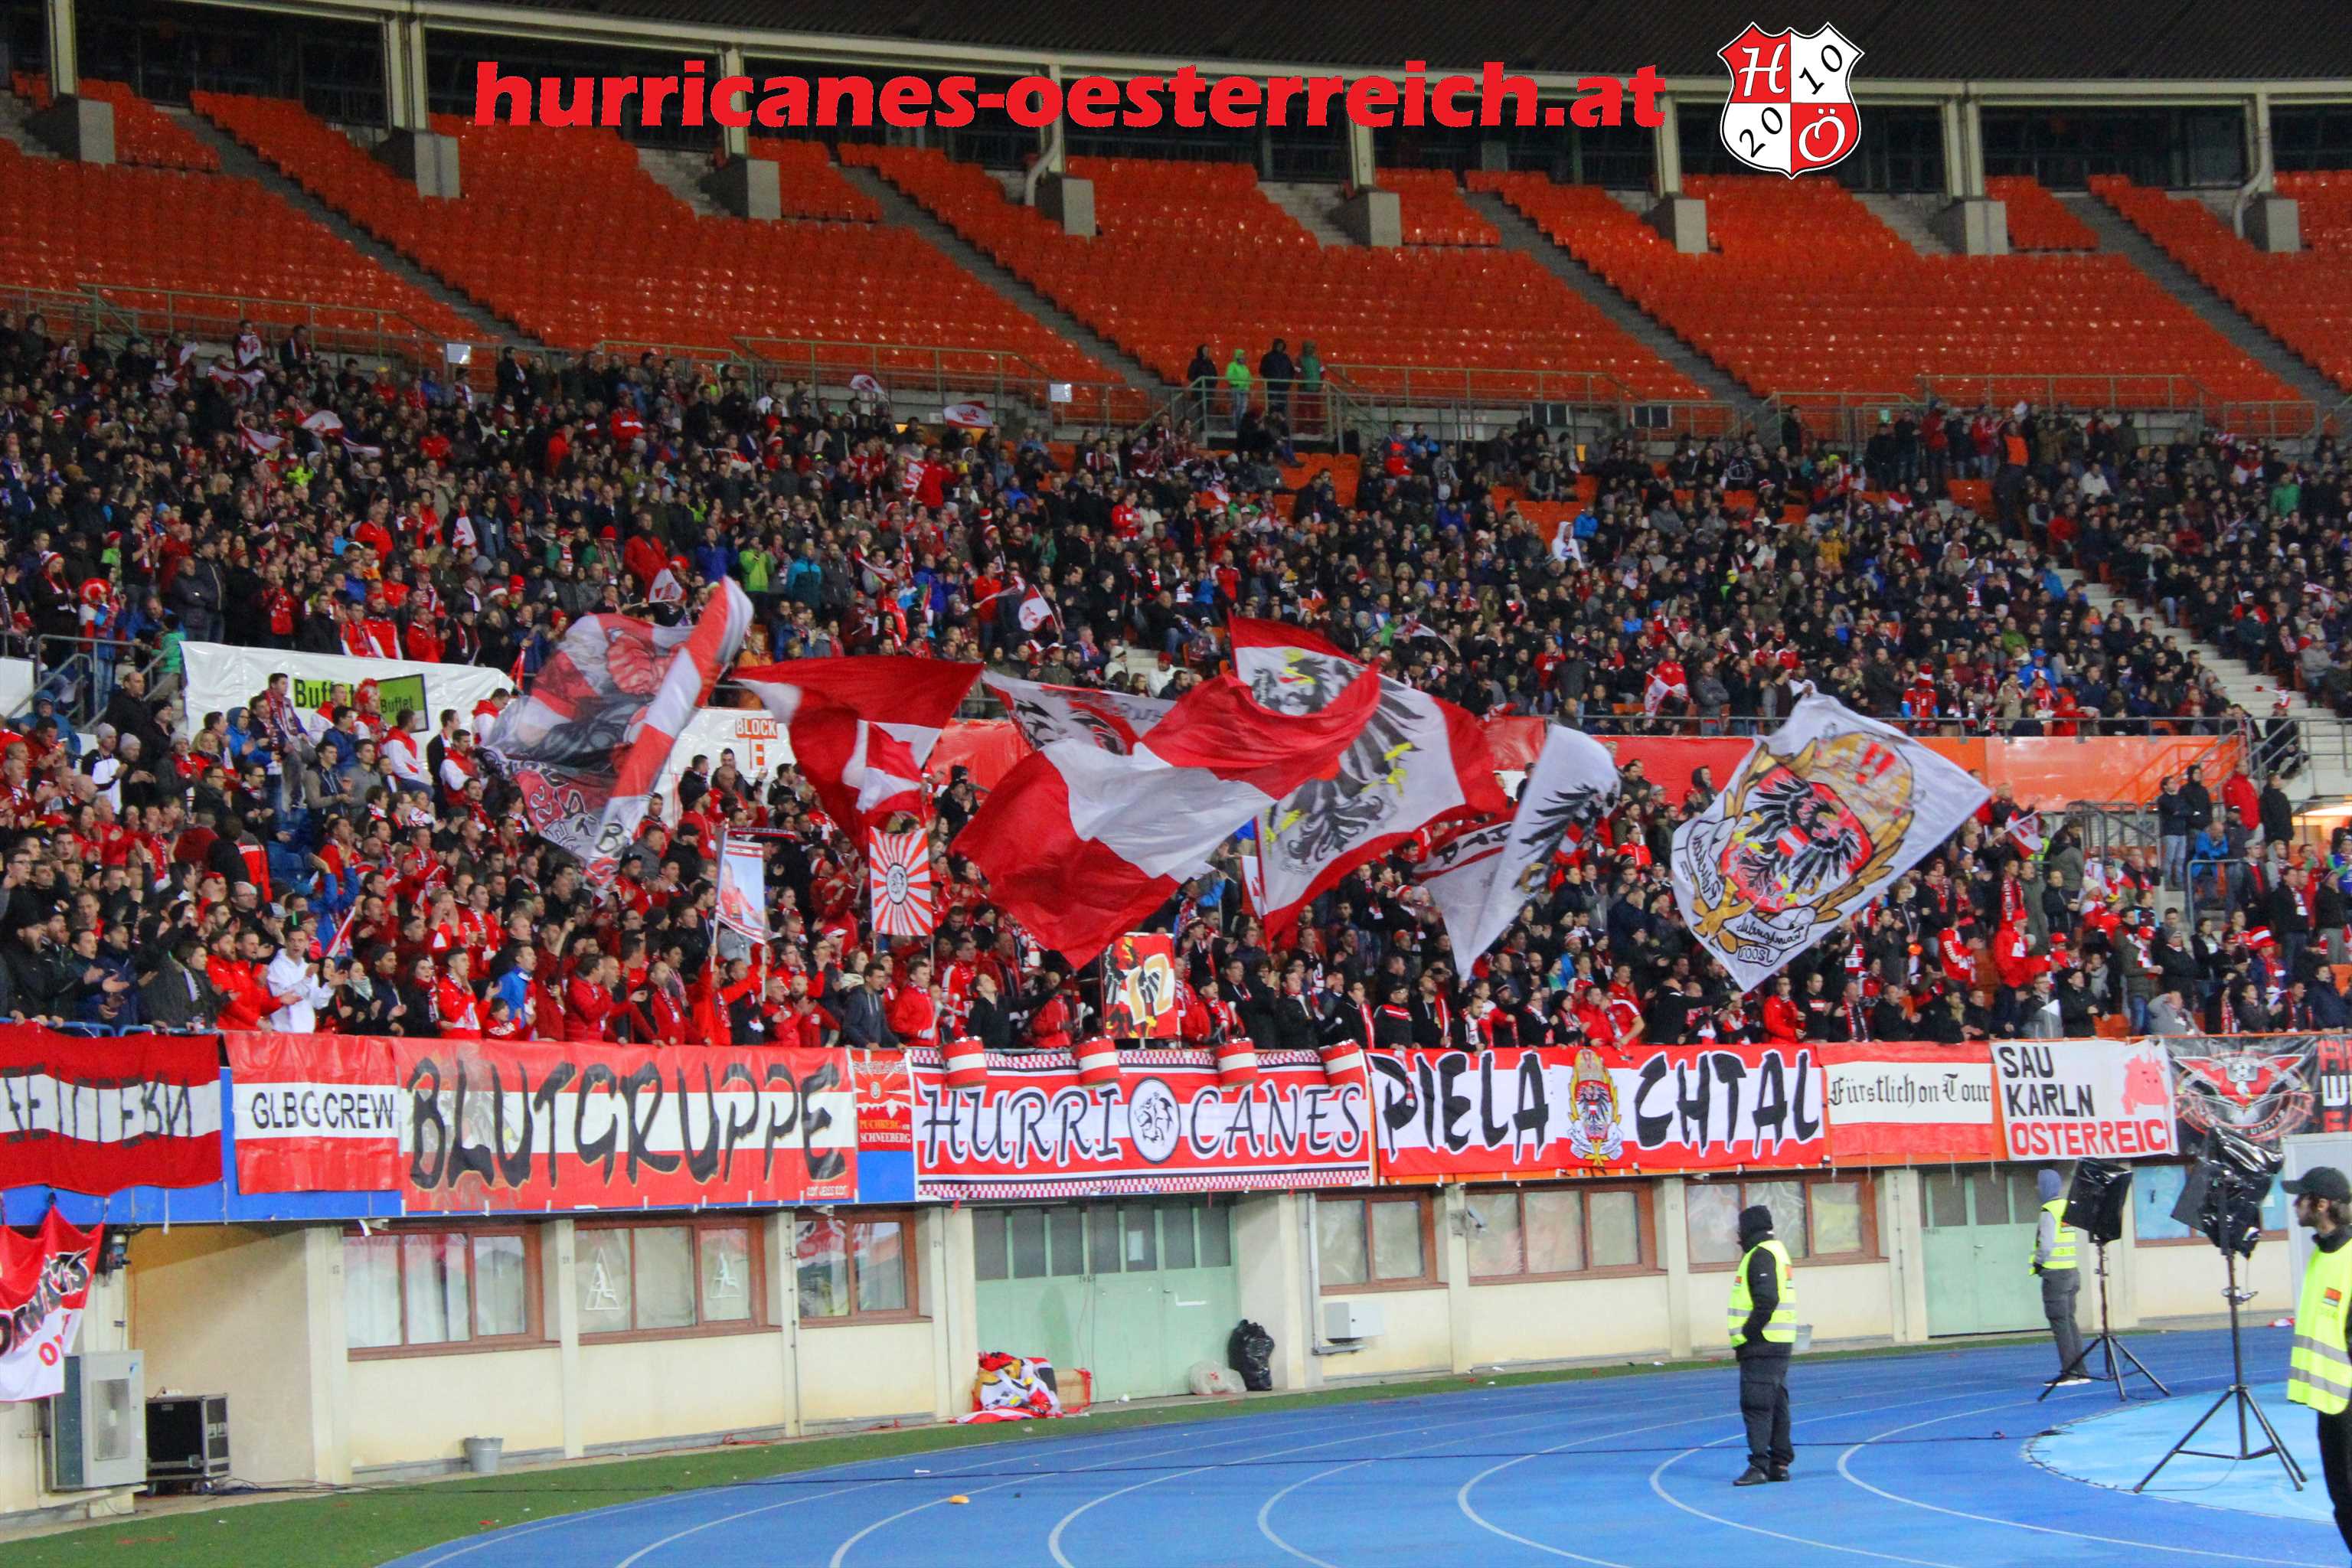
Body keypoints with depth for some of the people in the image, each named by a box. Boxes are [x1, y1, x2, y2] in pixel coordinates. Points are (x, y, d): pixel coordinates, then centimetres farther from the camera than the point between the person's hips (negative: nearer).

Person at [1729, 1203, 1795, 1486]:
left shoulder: (1760, 1256, -13)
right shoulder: (1776, 1251, 19)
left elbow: (1766, 1301, -23)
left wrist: (1746, 1335, -17)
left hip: (1761, 1346, -10)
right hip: (1779, 1345, 10)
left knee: (1756, 1405, -11)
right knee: (1777, 1404, 13)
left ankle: (1758, 1466, -14)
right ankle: (1780, 1464, 16)